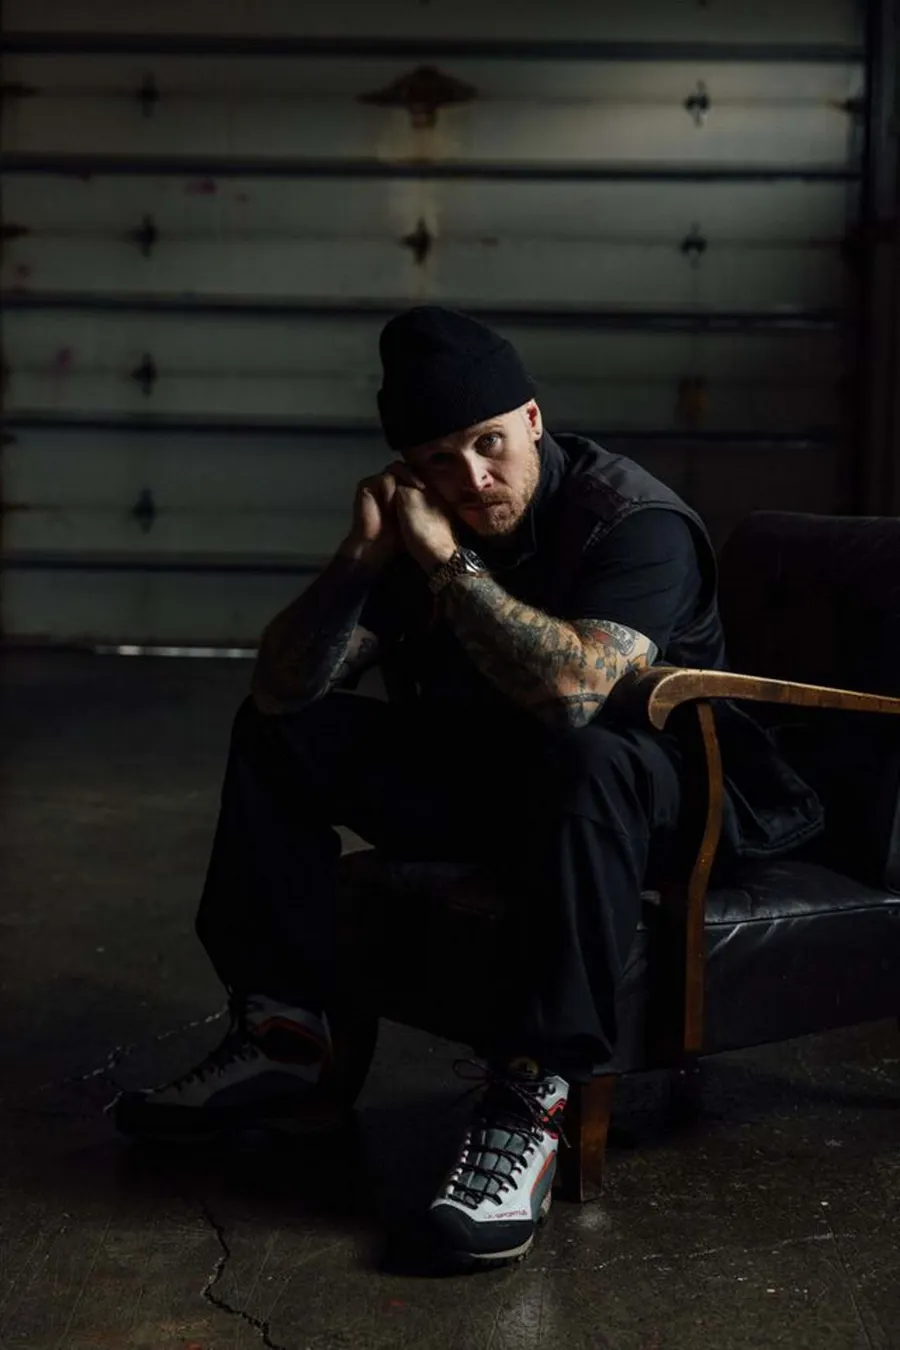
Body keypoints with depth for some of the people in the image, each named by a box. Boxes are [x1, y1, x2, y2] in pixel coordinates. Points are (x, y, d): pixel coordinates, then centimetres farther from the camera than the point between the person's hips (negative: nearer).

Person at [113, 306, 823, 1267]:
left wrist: (446, 560, -31)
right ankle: (282, 1039, -1)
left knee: (582, 762, -41)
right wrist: (361, 555, -23)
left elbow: (569, 690, -41)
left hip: (648, 798, -6)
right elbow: (281, 688, -9)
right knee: (274, 734, 0)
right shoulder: (420, 523, -4)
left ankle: (531, 1101, -37)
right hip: (483, 776, 7)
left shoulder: (634, 520, -22)